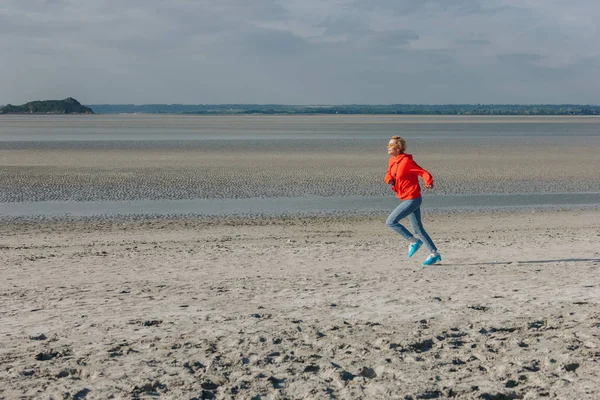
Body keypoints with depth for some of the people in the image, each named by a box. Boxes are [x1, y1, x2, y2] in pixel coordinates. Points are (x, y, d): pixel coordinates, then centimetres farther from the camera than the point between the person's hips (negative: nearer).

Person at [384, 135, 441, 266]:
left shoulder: (406, 161, -17)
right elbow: (389, 174, 18)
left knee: (390, 222, -12)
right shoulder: (392, 161, 7)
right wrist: (389, 180, -6)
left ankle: (413, 241, 1)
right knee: (418, 228, 13)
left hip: (412, 199, -9)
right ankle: (434, 254, 20)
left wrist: (429, 183, -38)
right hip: (407, 199, 9)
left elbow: (423, 173, -18)